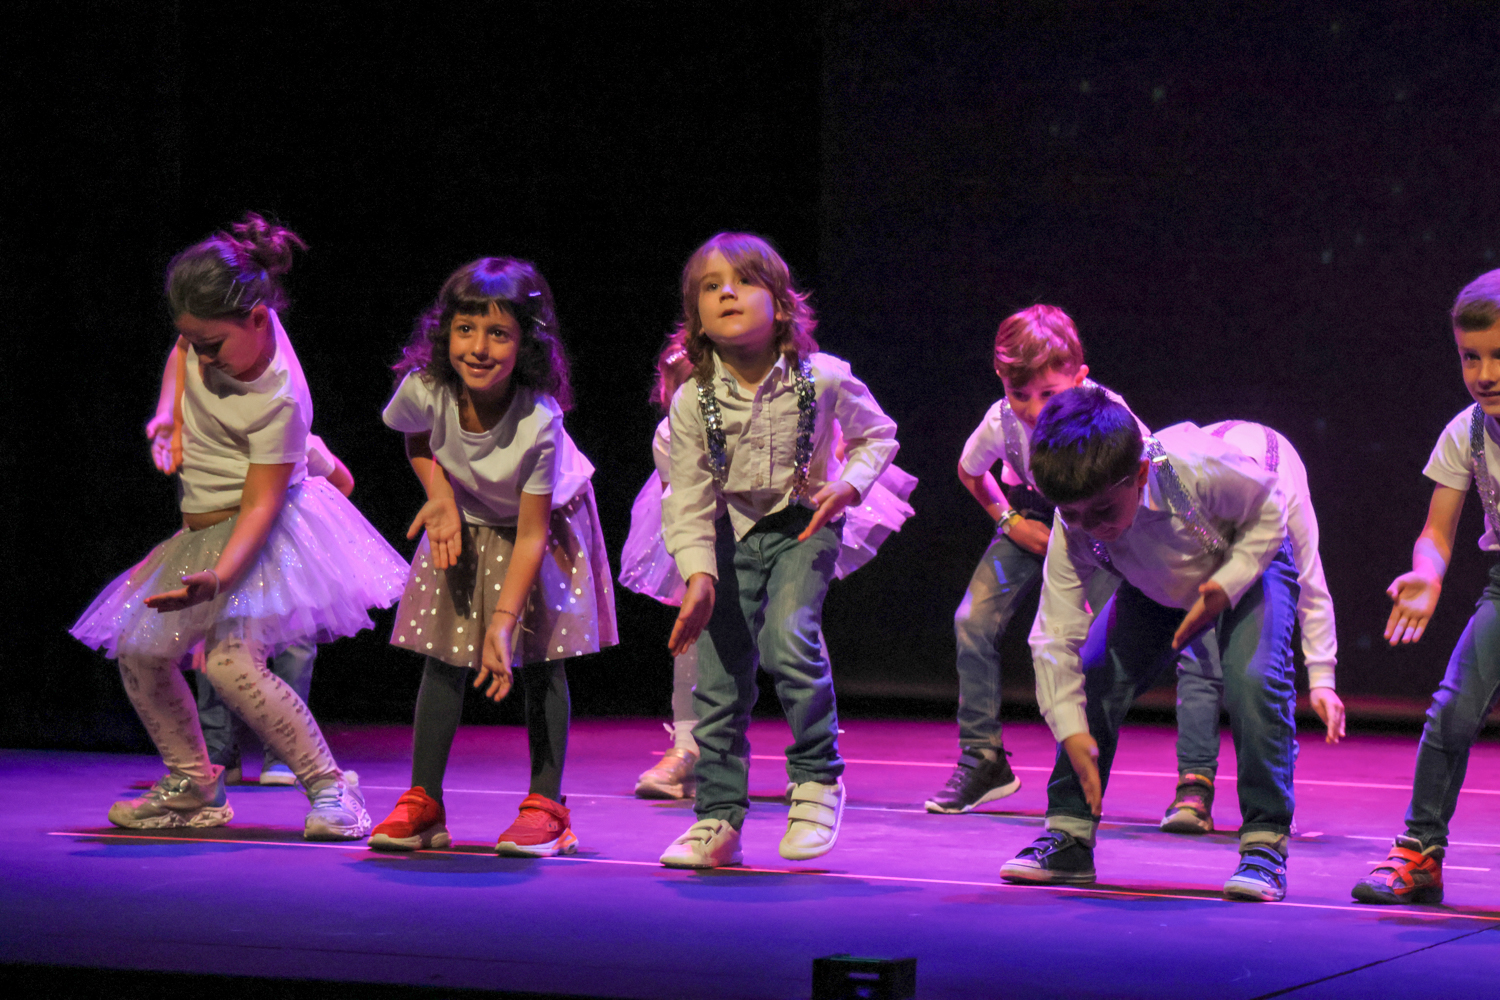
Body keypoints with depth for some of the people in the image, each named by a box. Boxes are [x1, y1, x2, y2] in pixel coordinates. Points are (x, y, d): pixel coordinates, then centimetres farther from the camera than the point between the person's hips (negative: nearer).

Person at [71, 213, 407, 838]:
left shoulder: (279, 401, -27)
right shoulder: (227, 329, -9)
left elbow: (261, 503, -27)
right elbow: (185, 351, 17)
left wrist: (219, 576, -39)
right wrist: (172, 414, 4)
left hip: (257, 531, -9)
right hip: (202, 527, 9)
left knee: (229, 658, -26)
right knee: (139, 651, 3)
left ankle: (329, 787, -16)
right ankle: (193, 787, 17)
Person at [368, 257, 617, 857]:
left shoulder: (539, 423, -36)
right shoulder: (426, 390, -29)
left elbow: (531, 535, -29)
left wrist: (503, 624, -34)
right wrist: (440, 498, -17)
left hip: (544, 522, -3)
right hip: (467, 523, 3)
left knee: (539, 661, -8)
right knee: (443, 657, -2)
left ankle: (546, 806, 1)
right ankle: (423, 804, 5)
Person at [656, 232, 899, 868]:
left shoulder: (823, 379, -17)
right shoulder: (693, 401, -15)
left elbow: (877, 434, 2)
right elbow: (689, 497, -10)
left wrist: (848, 486, -16)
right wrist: (699, 576, -22)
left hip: (803, 524, -2)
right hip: (733, 531, 2)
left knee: (788, 637, -26)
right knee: (719, 673, 1)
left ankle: (817, 776, -5)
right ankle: (719, 820, 12)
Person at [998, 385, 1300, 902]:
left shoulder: (1198, 469, -42)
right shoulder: (1075, 531, -31)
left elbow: (1268, 511, -21)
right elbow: (1055, 635, -24)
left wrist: (1226, 586, -32)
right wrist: (1072, 731, -29)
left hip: (1247, 568, -3)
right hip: (1157, 590, 4)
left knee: (1254, 680, -27)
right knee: (1093, 679, -13)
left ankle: (1264, 843, -17)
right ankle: (1068, 833, 0)